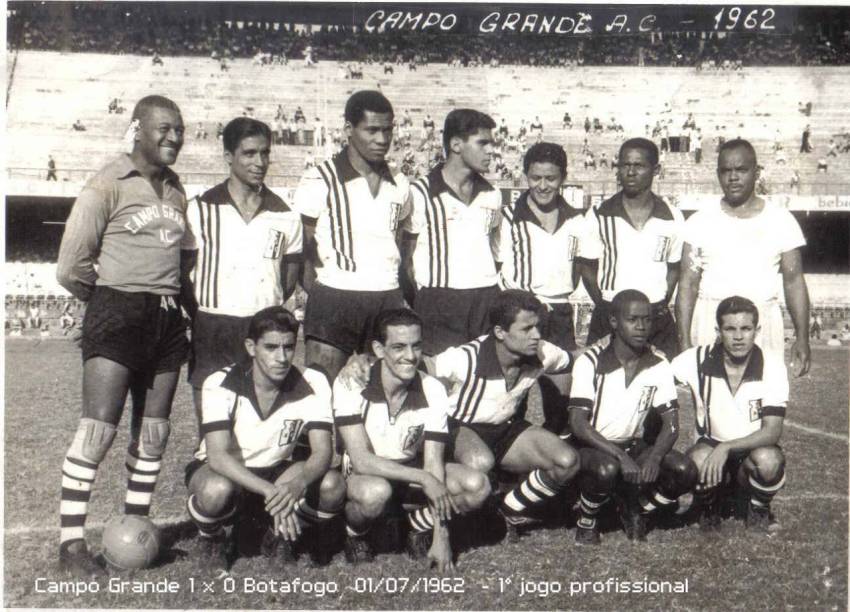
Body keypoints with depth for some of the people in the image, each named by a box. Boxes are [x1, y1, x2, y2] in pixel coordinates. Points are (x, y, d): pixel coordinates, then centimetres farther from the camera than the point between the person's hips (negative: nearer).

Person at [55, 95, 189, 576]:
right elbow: (71, 269, -8)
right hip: (118, 314, -6)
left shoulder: (176, 189, 13)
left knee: (154, 433, 10)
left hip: (167, 318, 6)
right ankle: (72, 542, -2)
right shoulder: (109, 185, -6)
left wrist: (169, 298, 8)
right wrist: (108, 299, 5)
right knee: (99, 429, -10)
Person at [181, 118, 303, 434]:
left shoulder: (284, 215, 7)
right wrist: (202, 317, 0)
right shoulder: (202, 209, -1)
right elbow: (180, 270, 1)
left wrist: (269, 308, 9)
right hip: (213, 329, -2)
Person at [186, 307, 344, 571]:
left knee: (332, 485, -26)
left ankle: (279, 538, 4)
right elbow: (218, 457, -32)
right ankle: (211, 540, 0)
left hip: (277, 470, 3)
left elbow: (323, 451, -21)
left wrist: (298, 483, -44)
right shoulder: (220, 385, -23)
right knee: (217, 491, -39)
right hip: (222, 470, -2)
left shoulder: (312, 384, -16)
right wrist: (270, 491, -47)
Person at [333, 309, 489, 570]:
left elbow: (433, 465, -16)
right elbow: (361, 460, -28)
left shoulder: (433, 391, -16)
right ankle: (354, 534, -3)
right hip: (364, 473, -3)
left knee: (477, 486, -22)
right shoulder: (350, 384, -24)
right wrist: (424, 479, -33)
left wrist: (441, 535, -22)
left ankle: (419, 527, 6)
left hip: (411, 467, 3)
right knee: (375, 492, -40)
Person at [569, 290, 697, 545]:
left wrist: (654, 458, -27)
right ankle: (586, 521, -3)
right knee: (607, 469, -37)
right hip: (594, 446, -4)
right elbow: (578, 424, -19)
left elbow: (671, 423, -6)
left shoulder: (659, 366, -3)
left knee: (685, 471, -20)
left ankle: (635, 509, 9)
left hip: (635, 446, 4)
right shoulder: (590, 363, -14)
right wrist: (620, 455, -30)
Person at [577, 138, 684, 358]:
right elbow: (587, 268, 5)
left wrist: (662, 305, 2)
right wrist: (605, 306, -1)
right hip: (609, 316, -1)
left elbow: (674, 268, 12)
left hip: (657, 318, 1)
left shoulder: (672, 218, 3)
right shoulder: (598, 216, -1)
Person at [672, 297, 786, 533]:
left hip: (753, 450, 0)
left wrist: (726, 448, -33)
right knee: (698, 460, -34)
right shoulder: (698, 360, -14)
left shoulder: (772, 367, -15)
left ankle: (758, 511, 1)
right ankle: (708, 509, 2)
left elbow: (772, 431, -19)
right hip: (710, 445, 0)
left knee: (769, 460, -34)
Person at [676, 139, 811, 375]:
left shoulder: (781, 220, 5)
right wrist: (685, 341, -6)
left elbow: (793, 280, 5)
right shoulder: (700, 221, 4)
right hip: (710, 322, 0)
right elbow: (688, 284, 1)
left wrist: (802, 338, -1)